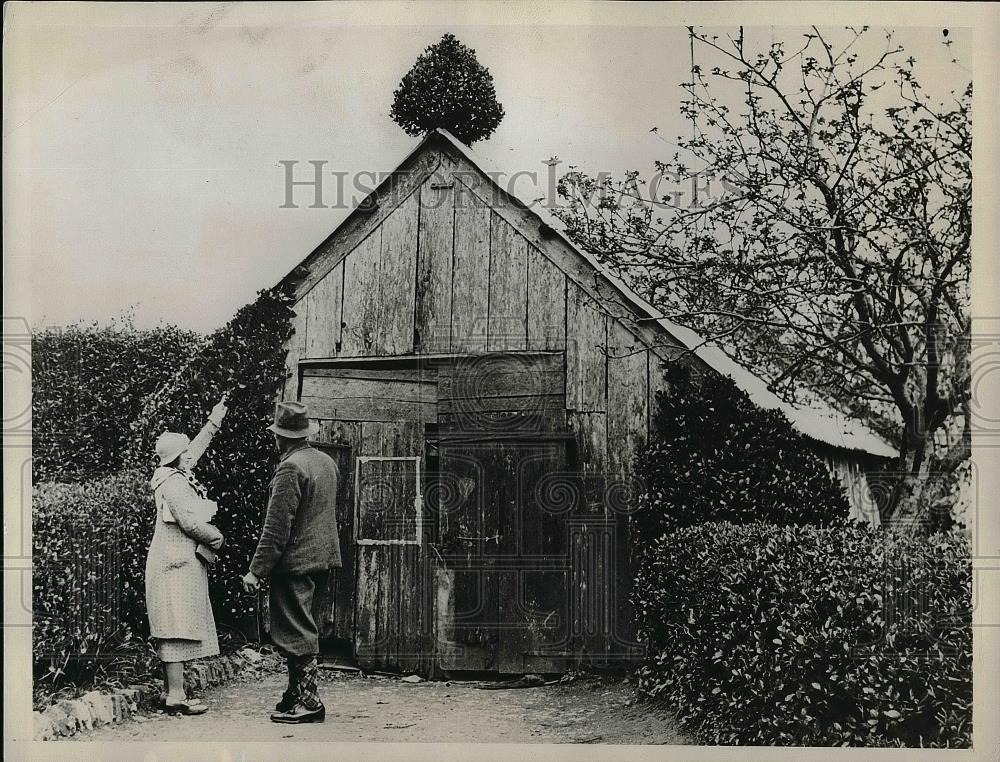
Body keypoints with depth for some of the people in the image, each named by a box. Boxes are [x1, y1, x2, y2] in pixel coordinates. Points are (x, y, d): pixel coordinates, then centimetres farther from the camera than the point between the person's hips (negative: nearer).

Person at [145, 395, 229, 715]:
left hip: (177, 562, 10)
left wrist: (215, 421, 33)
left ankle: (173, 691, 16)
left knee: (174, 631, 11)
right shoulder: (174, 484, -15)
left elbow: (197, 447, 29)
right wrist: (215, 536, -4)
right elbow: (190, 523, -21)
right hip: (177, 564, -10)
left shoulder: (178, 476, 13)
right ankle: (176, 697, -9)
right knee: (177, 629, -10)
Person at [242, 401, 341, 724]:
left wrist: (256, 570, -15)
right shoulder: (326, 461, 10)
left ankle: (308, 701, 2)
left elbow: (277, 528, -20)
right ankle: (297, 694, 24)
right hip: (323, 558, 9)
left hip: (295, 562, -9)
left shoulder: (290, 468, -17)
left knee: (296, 634, -2)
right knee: (306, 631, 16)